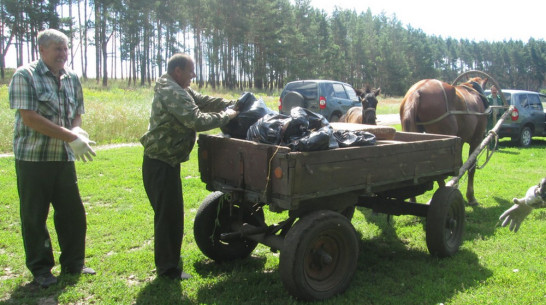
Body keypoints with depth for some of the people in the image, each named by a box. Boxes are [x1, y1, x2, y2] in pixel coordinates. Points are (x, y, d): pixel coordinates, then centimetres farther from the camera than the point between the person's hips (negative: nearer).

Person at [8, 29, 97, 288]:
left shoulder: (72, 79, 10)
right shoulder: (25, 76, -8)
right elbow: (29, 117, -17)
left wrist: (77, 130, -8)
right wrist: (71, 137, -21)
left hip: (64, 158, 5)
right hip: (33, 157, -5)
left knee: (73, 212, 9)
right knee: (34, 216, 5)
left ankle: (73, 264, 25)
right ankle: (40, 269, 20)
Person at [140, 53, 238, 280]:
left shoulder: (181, 91, 12)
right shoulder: (172, 93, -20)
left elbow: (203, 101, 16)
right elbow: (197, 121, -28)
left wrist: (231, 105, 4)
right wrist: (225, 116, -15)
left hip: (167, 161, 11)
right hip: (160, 163, -11)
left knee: (172, 212, 20)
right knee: (168, 214, -3)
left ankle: (169, 258, 36)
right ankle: (167, 268, 9)